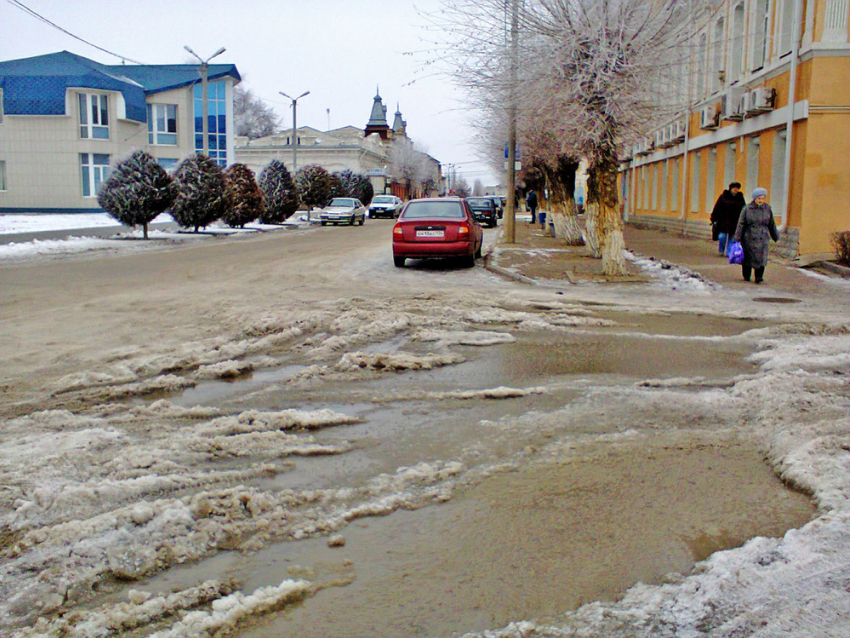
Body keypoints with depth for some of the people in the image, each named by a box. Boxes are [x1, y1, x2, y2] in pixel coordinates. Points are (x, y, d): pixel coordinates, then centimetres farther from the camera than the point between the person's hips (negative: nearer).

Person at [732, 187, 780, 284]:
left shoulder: (767, 209, 6)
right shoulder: (747, 209, -2)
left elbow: (772, 224, 17)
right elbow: (741, 224, -1)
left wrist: (776, 236, 23)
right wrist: (737, 238, -5)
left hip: (763, 237, 1)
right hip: (749, 237, -1)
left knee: (762, 257, -13)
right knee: (748, 257, 8)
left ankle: (759, 277, -10)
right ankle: (746, 276, 24)